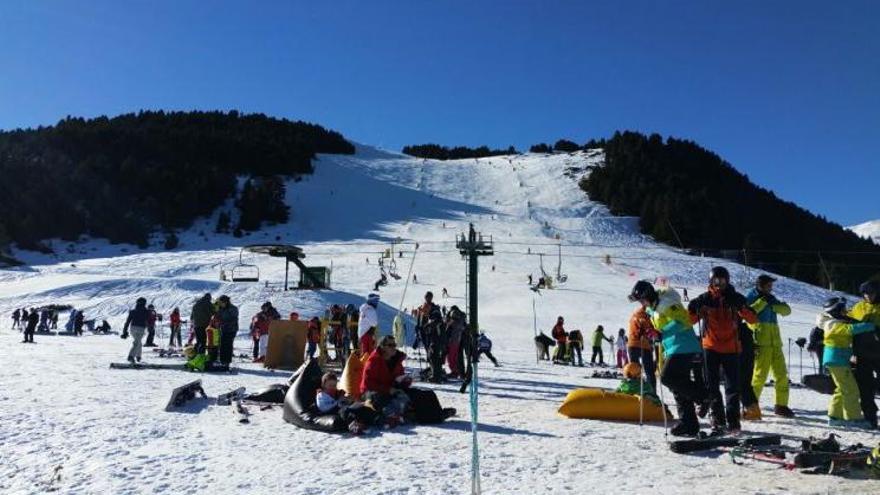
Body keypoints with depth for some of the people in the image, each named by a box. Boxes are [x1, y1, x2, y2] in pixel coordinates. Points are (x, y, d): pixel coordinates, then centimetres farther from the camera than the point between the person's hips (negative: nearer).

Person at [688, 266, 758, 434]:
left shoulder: (736, 298, -1)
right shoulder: (704, 299, 0)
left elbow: (753, 320, -8)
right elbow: (690, 320, 2)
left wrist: (742, 309, -26)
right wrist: (693, 309, -18)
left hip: (731, 348, -1)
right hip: (710, 348, 1)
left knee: (732, 386, -1)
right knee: (712, 385, 5)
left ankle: (733, 420, 4)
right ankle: (717, 418, 15)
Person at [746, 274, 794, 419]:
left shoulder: (770, 298, 18)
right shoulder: (751, 298, -1)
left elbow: (786, 310, 10)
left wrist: (773, 306, -6)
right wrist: (762, 302, -15)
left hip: (775, 342, 7)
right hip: (760, 343, -7)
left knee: (781, 374, 8)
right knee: (760, 374, -11)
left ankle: (781, 405, 19)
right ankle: (750, 404, 0)